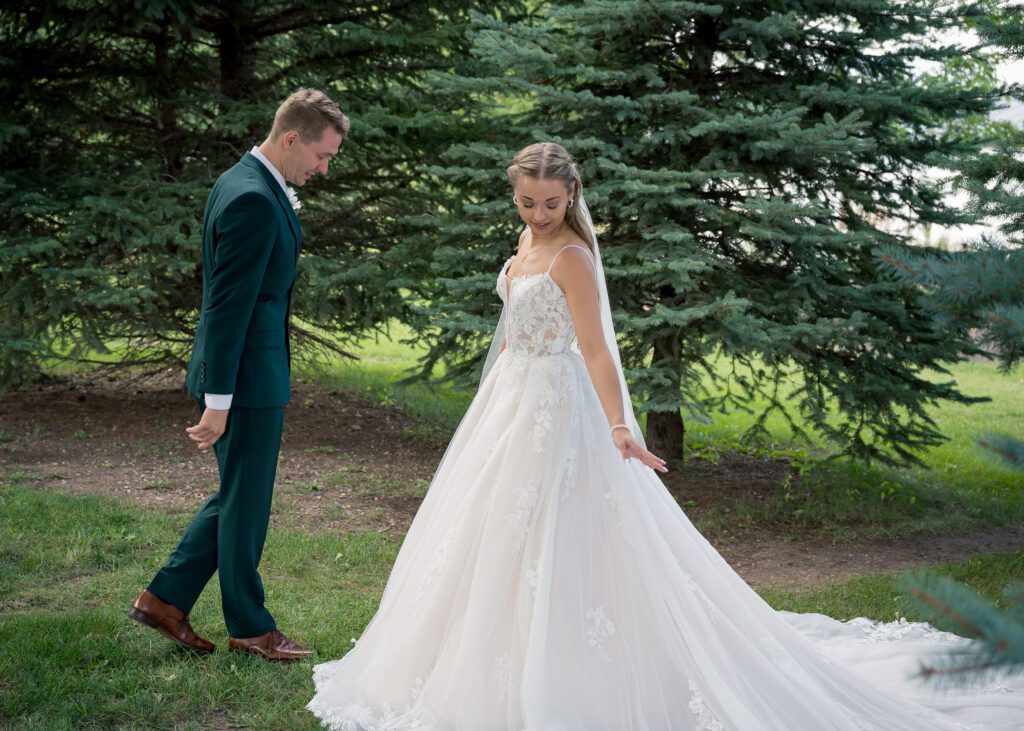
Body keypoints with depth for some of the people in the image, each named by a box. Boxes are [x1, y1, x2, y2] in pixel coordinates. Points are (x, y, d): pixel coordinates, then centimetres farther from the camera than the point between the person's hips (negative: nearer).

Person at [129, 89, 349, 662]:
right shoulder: (252, 200, -22)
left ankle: (165, 599, 26)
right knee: (246, 503, 6)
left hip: (258, 371, 10)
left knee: (238, 498, 19)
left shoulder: (250, 183, 11)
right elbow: (227, 306, -23)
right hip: (247, 377, -10)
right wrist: (218, 401, -22)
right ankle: (249, 626, 21)